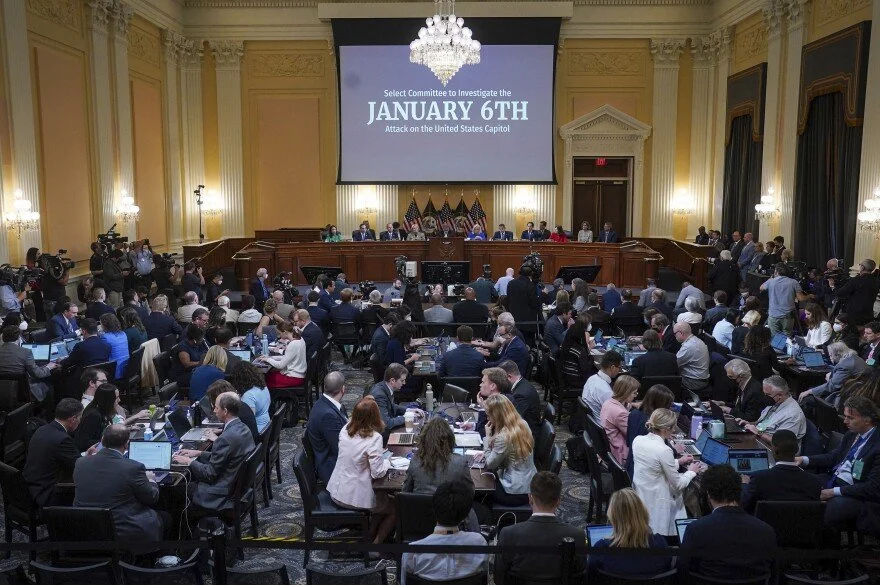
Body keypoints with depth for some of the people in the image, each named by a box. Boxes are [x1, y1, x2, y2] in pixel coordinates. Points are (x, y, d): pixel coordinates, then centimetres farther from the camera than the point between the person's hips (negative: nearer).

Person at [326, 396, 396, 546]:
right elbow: (378, 473, -21)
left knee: (382, 495, 28)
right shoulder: (374, 438, -25)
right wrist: (386, 461, -3)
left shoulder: (345, 429, -6)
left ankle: (370, 535, 31)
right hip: (355, 497, -7)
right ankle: (376, 544, 17)